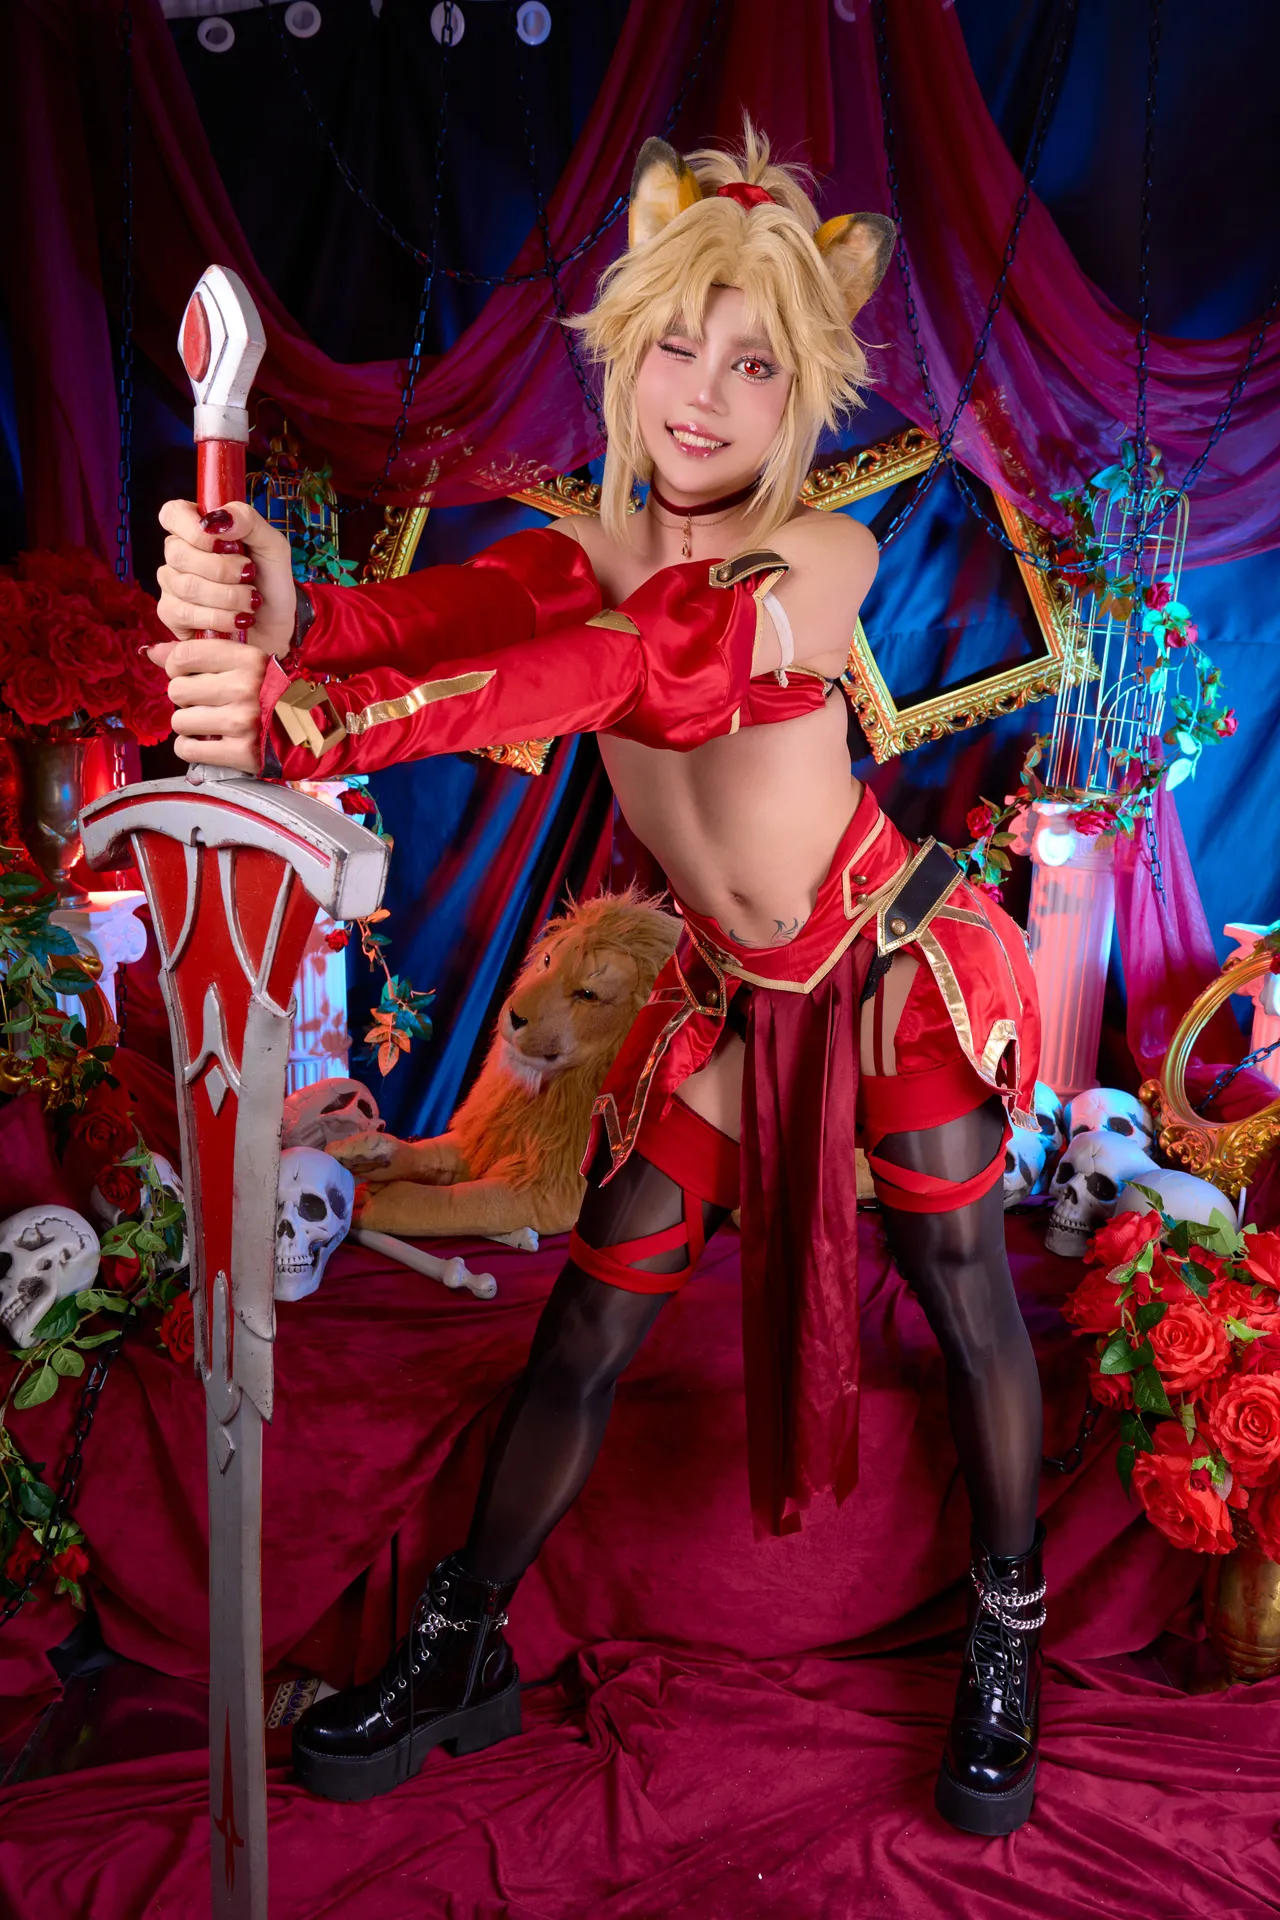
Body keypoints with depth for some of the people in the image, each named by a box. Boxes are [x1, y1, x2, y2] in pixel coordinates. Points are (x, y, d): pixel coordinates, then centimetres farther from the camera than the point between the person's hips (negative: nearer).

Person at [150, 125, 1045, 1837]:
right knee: (589, 1320, 5)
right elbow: (435, 613, -28)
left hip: (898, 968, -3)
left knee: (963, 1294, 4)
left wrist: (302, 721, -49)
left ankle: (1007, 1640, 31)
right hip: (731, 999, 4)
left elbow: (634, 672, -38)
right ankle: (464, 1646, 24)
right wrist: (281, 615, -52)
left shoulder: (822, 560, -18)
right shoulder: (582, 554, -4)